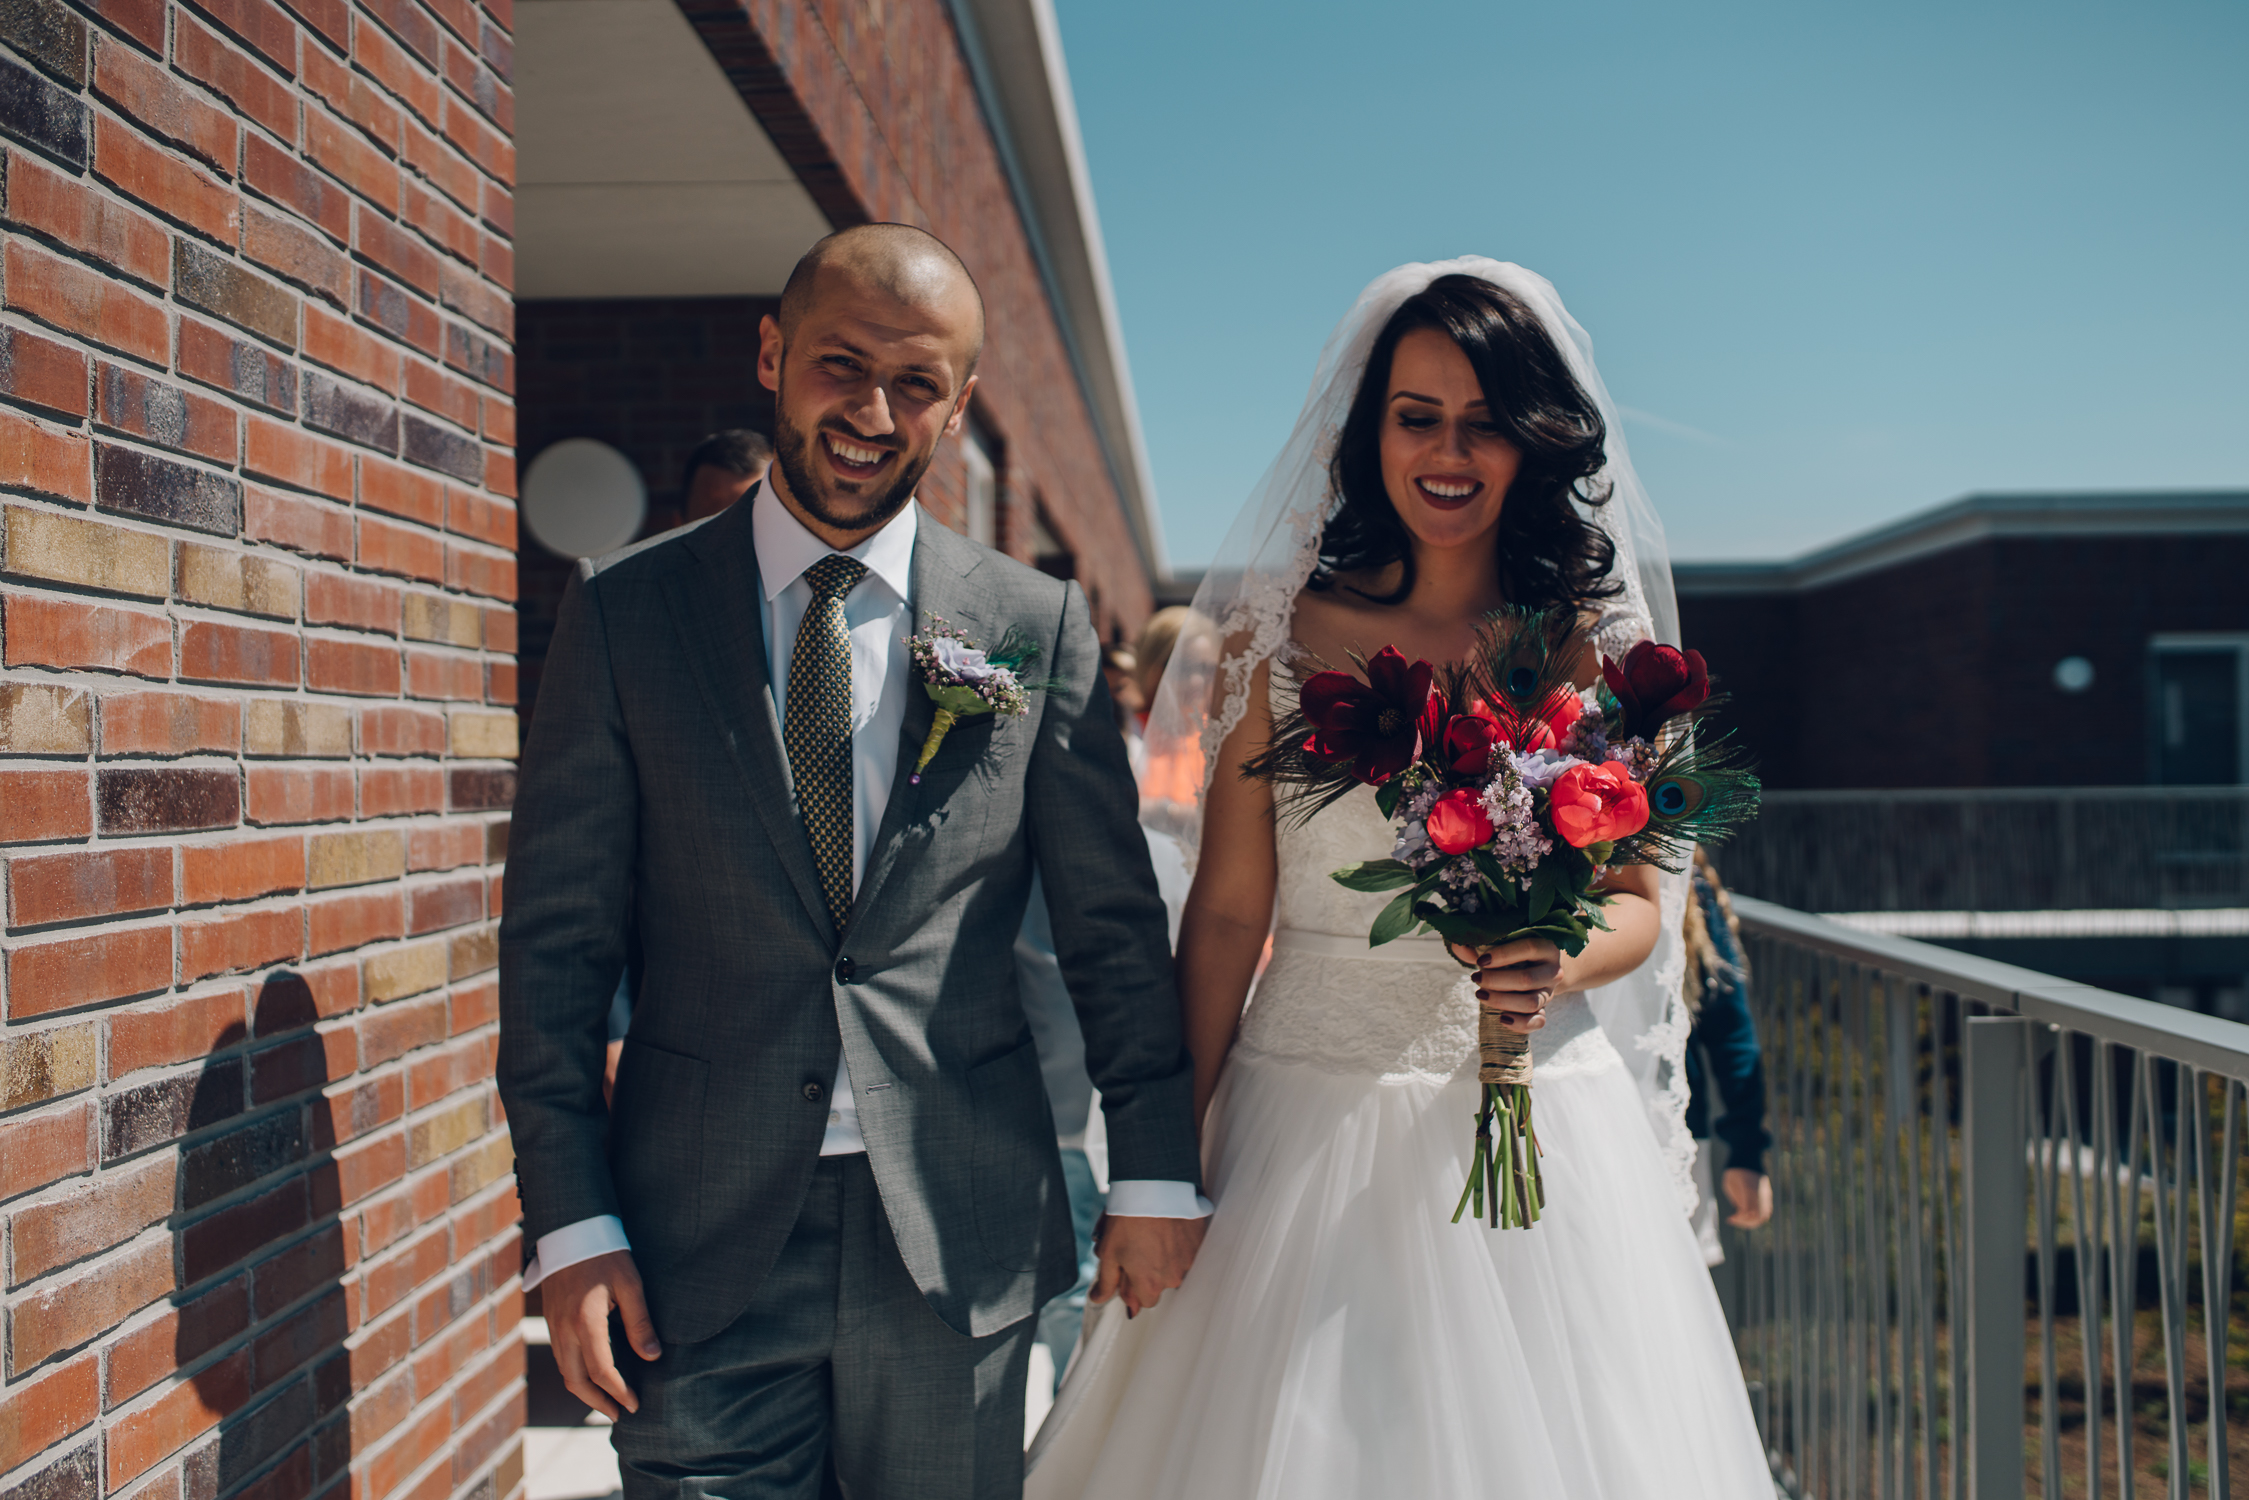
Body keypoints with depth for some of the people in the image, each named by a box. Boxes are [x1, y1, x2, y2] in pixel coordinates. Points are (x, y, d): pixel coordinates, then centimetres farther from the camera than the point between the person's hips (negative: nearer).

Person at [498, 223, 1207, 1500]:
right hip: (705, 1243, 0)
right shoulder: (624, 611, 1)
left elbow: (1112, 922, 5)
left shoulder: (1040, 624, 2)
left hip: (959, 1237, 1)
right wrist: (571, 1223, -5)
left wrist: (1155, 1173, 2)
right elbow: (558, 935, 0)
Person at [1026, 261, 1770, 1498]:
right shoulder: (1283, 635, 0)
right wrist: (1173, 1155, -1)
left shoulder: (1601, 641, 3)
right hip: (1309, 1123, -1)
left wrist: (1563, 963, -16)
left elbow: (1639, 901, 7)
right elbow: (1228, 909, 1)